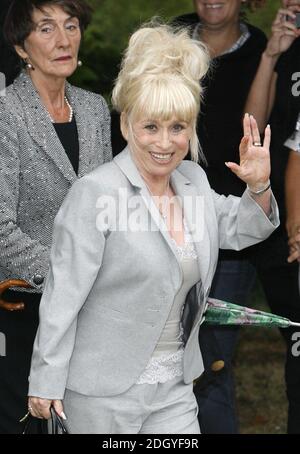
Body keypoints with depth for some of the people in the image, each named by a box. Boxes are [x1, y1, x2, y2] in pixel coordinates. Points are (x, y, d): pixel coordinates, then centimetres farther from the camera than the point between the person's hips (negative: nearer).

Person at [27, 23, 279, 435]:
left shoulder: (194, 181, 5)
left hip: (174, 390, 6)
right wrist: (46, 381, -15)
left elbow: (239, 231, 23)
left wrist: (259, 187, 3)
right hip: (104, 391, -6)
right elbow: (63, 295, -16)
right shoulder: (97, 194, -17)